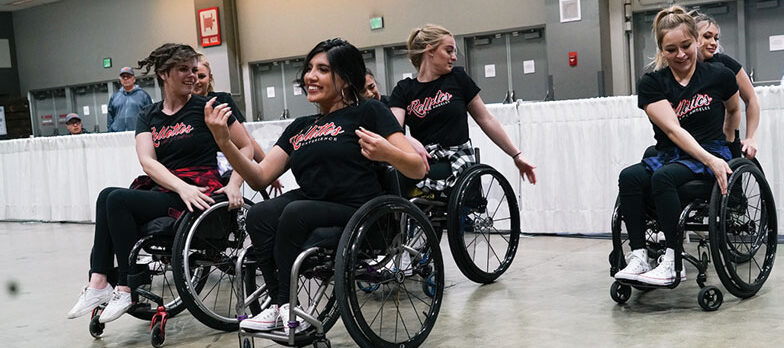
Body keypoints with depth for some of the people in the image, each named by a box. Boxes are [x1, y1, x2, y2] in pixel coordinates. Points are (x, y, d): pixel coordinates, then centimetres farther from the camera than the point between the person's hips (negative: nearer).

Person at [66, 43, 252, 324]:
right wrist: (181, 187, -19)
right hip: (161, 189, 5)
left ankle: (126, 289, -14)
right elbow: (147, 161, -2)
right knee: (108, 195, -20)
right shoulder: (149, 117, 13)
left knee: (117, 199, -21)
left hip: (197, 191, -5)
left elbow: (246, 148, 2)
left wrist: (233, 186, -13)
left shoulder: (206, 108, 2)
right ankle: (98, 282, -20)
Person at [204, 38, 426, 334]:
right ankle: (283, 307, -18)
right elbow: (260, 177, 14)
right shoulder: (299, 127, 22)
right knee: (259, 215, -23)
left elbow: (418, 170, -3)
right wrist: (223, 142, 1)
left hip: (357, 213, -5)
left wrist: (386, 153, -24)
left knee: (296, 212, -30)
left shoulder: (369, 112, 4)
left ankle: (286, 306, -13)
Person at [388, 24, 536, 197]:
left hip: (459, 164, -1)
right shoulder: (404, 90, 8)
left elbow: (486, 120, 14)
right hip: (423, 166, 2)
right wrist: (410, 142, -30)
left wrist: (516, 155, 14)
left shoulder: (458, 78, 9)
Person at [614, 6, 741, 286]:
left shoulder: (719, 76, 2)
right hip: (669, 155, 3)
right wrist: (710, 161, -24)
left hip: (712, 155, -2)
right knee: (629, 177, -29)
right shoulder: (652, 84, 0)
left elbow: (734, 110, 25)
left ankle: (672, 262, -32)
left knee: (662, 176, -34)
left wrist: (727, 143, 32)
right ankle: (639, 257, -30)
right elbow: (673, 130, -12)